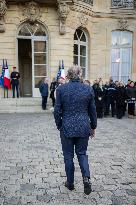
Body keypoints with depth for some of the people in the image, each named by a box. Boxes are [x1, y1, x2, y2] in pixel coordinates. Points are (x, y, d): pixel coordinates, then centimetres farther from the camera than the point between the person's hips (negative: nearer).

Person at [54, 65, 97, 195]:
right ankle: (86, 178, -3)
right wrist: (93, 126, 15)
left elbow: (57, 111, -5)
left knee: (68, 155, 13)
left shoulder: (61, 89, -7)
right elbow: (92, 110, 4)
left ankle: (70, 183, 24)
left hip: (67, 127, -1)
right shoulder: (88, 89, -2)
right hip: (83, 127, 2)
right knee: (82, 153, 17)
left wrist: (59, 126, 9)